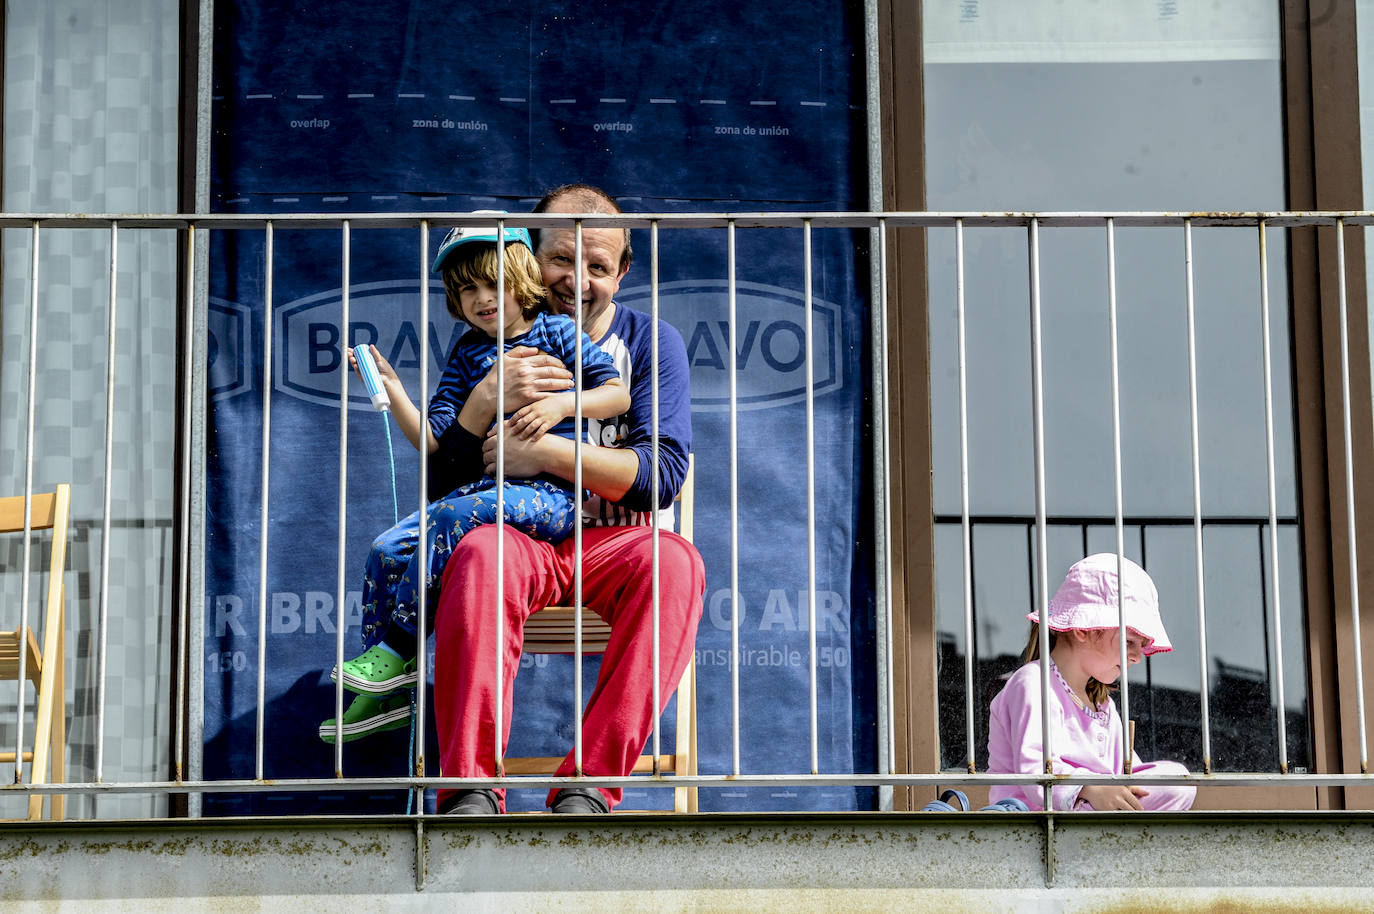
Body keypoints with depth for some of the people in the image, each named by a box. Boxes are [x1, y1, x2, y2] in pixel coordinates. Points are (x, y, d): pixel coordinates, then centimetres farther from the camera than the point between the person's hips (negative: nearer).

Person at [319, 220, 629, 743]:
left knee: (454, 516, -34)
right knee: (387, 551, -12)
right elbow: (433, 441, 8)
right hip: (483, 486, 6)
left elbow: (618, 395, 0)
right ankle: (387, 696, -4)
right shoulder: (466, 355, 16)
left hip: (550, 493, -6)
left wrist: (561, 404, -15)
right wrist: (389, 384, -1)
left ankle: (397, 647, -24)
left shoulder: (557, 332, 5)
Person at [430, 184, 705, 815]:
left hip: (615, 540, 0)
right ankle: (471, 787, -40)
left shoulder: (650, 341, 9)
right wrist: (486, 401, -14)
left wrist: (549, 452, -15)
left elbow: (663, 472, -5)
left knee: (674, 562, -35)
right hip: (524, 538, 0)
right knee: (479, 551, -36)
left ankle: (588, 784, -39)